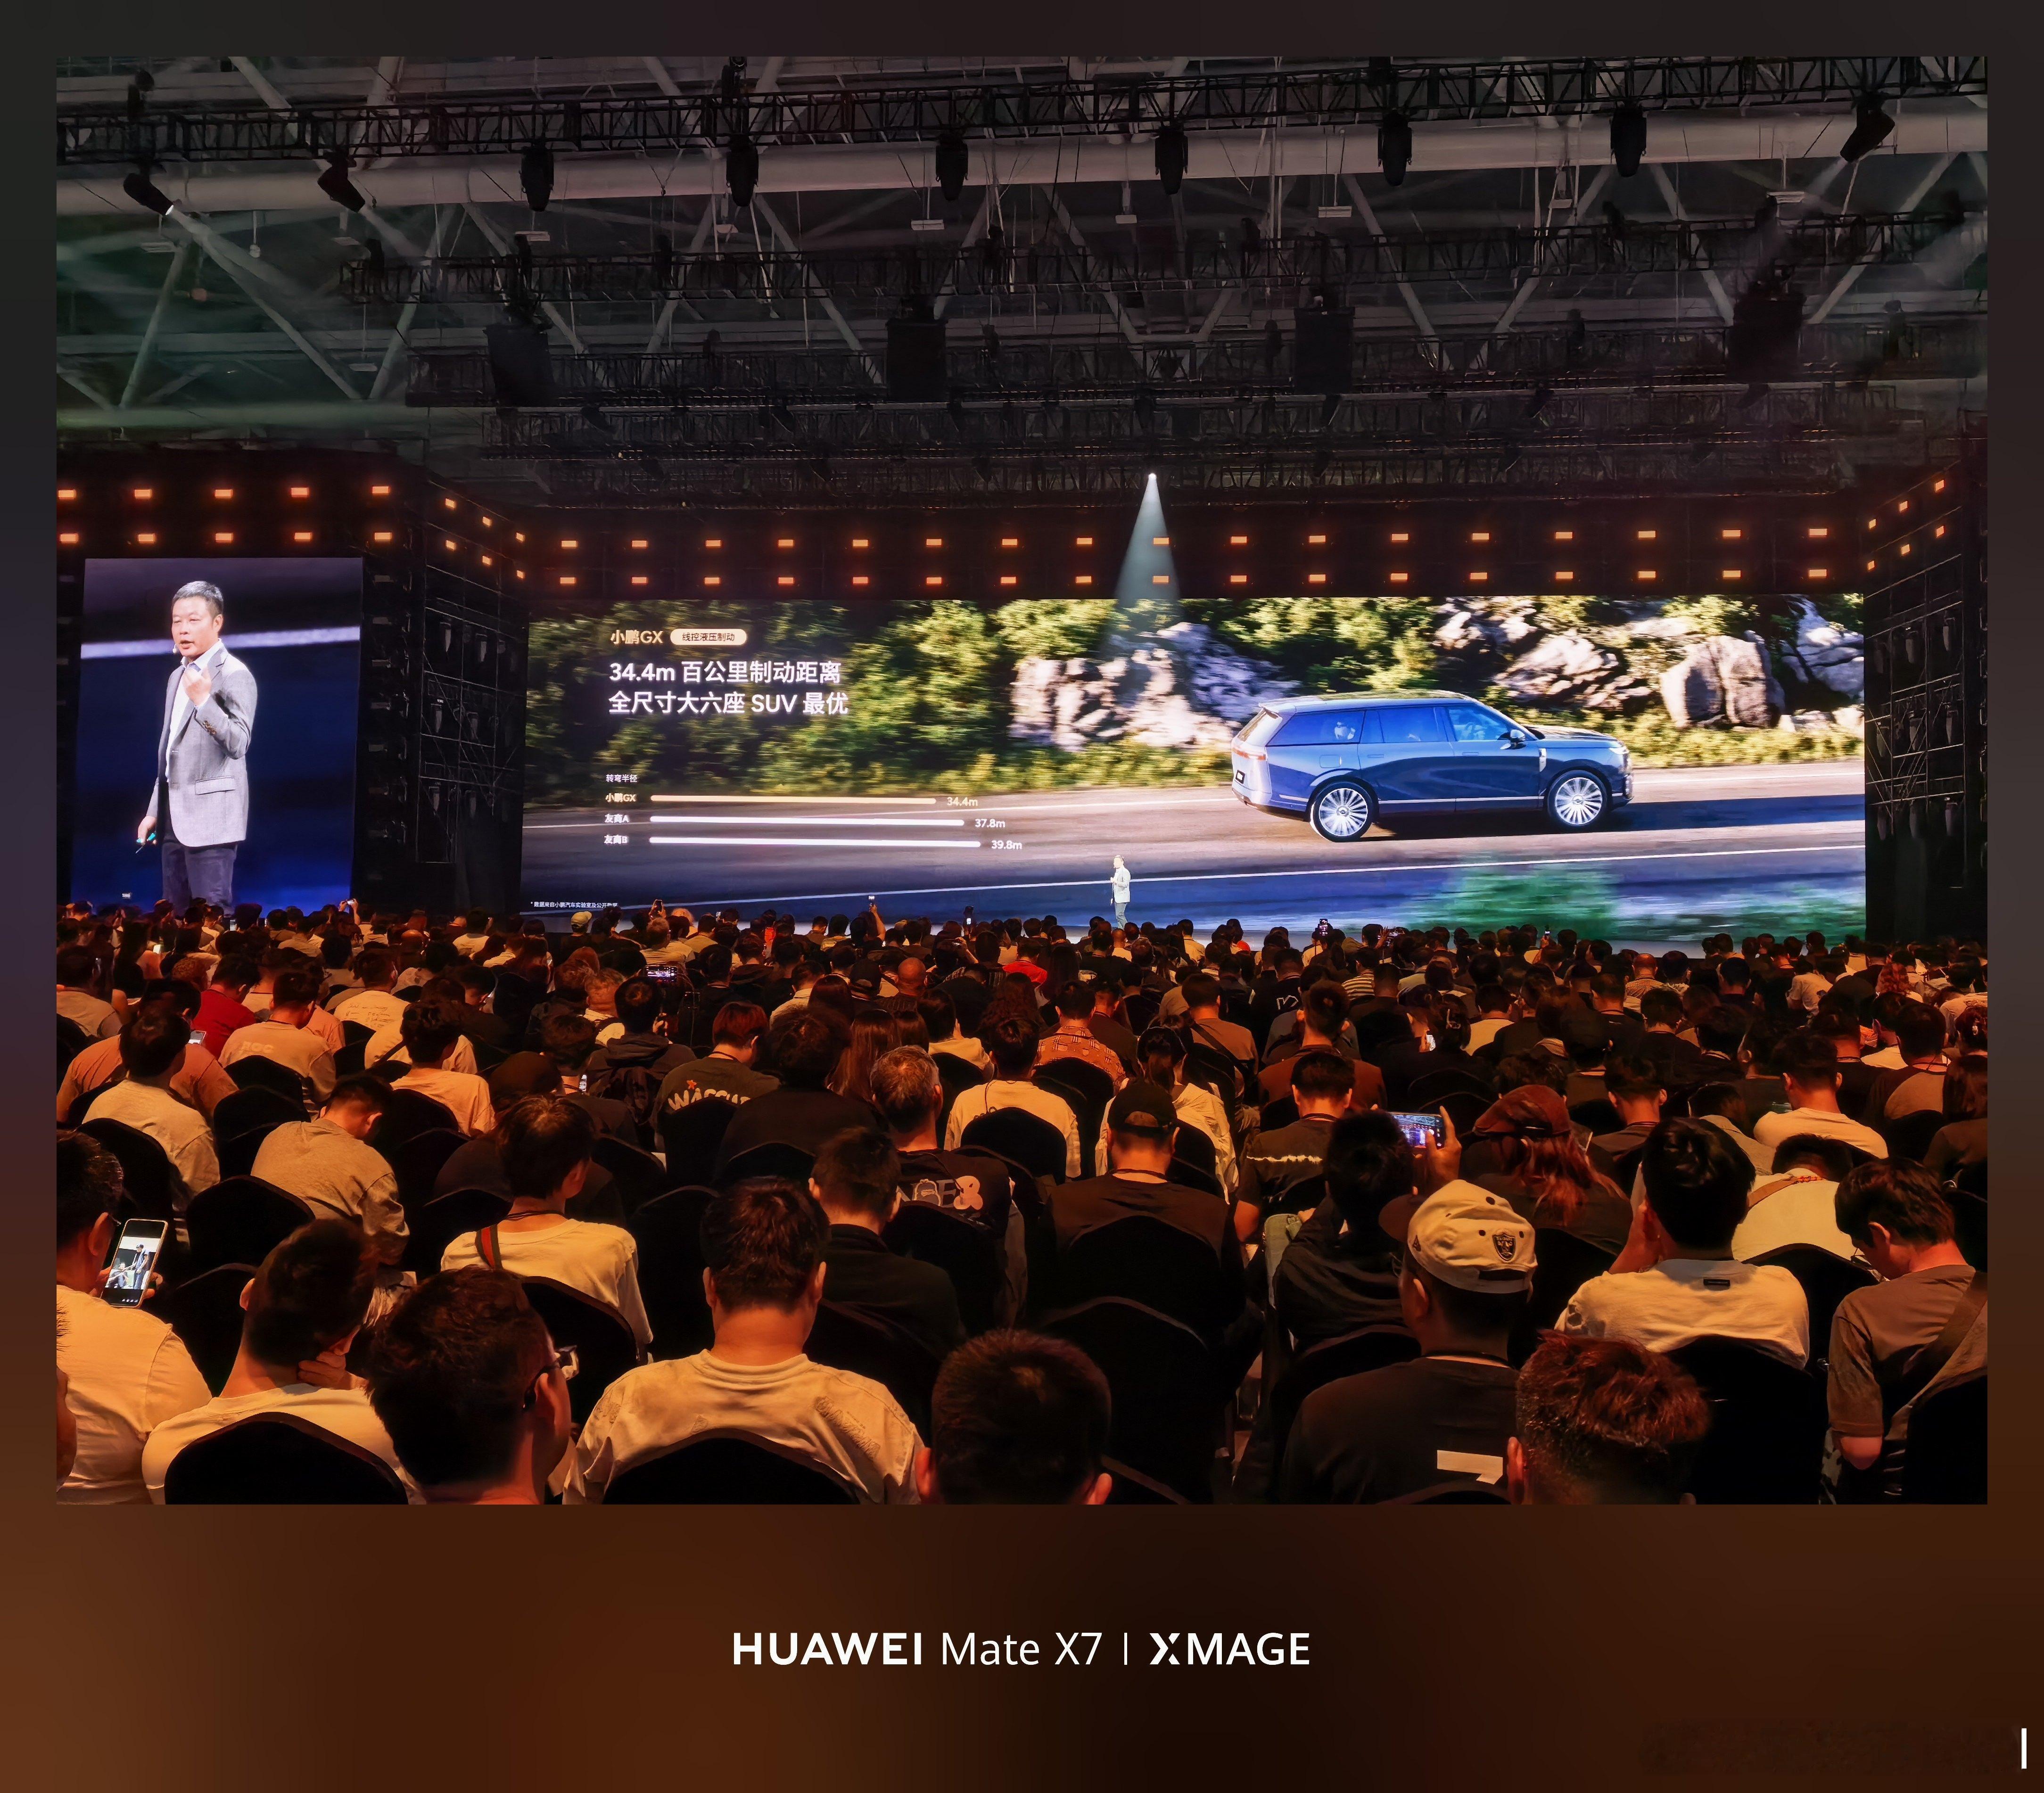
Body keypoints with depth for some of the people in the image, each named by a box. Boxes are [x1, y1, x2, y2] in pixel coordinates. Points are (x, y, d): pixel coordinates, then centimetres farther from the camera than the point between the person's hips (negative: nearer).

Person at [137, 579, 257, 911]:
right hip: (175, 819, 8)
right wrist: (155, 811, 22)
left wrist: (203, 700, -27)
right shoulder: (178, 676, 19)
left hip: (210, 818, -8)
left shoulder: (234, 675, -7)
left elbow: (238, 745, -17)